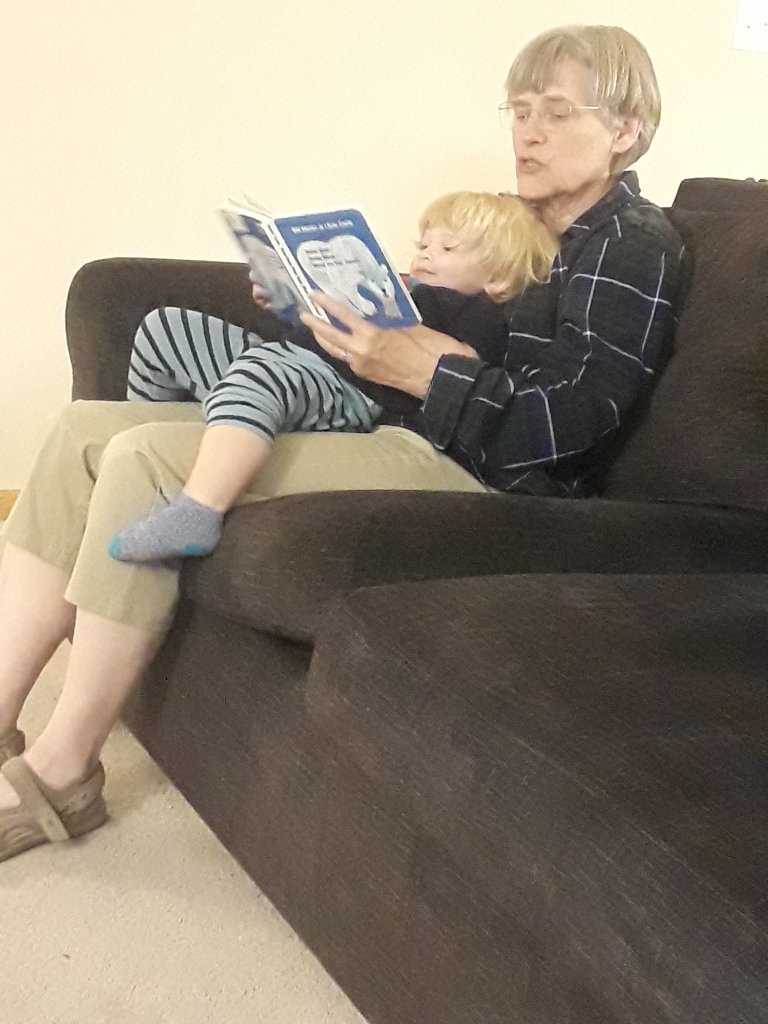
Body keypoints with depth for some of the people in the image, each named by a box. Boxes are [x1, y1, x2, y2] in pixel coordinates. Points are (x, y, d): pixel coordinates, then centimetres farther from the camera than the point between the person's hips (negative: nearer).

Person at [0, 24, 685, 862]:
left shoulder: (633, 246, -2)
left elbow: (561, 427, -14)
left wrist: (417, 369, -24)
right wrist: (322, 310, 7)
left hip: (479, 475, -9)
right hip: (389, 425, 9)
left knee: (145, 459, -23)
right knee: (87, 430, -4)